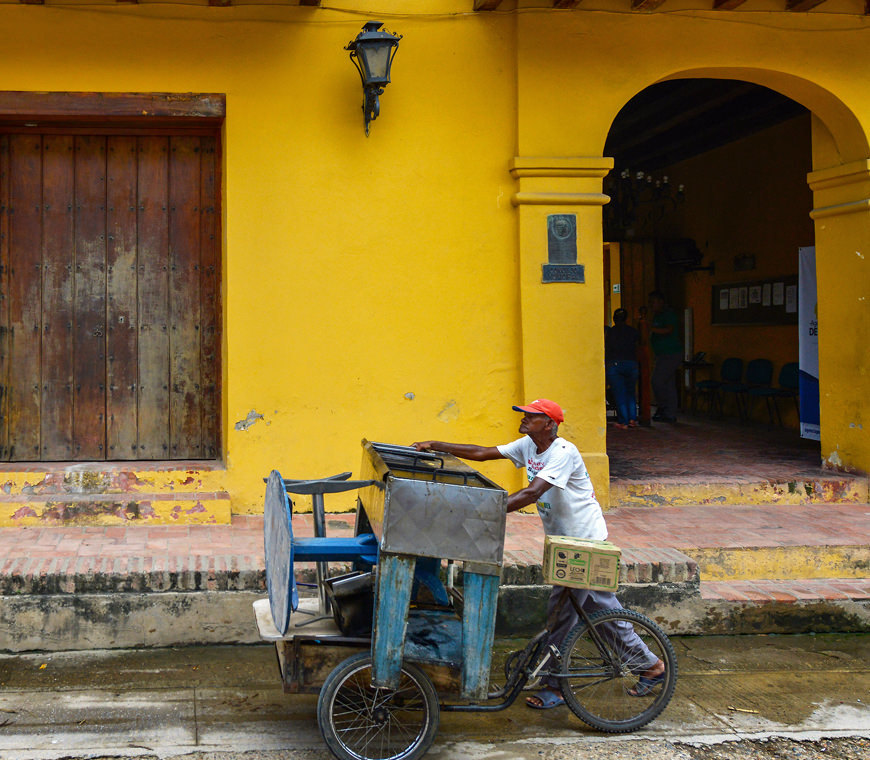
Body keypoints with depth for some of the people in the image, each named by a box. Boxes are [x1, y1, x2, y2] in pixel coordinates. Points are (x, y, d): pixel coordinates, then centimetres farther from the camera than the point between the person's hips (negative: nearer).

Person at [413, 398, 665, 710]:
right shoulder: (527, 446, 3)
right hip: (563, 539, 9)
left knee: (561, 613, -6)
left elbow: (532, 493, -34)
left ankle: (554, 687, 6)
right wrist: (436, 446, -3)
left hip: (585, 540, -9)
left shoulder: (563, 453, -24)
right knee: (603, 608, 16)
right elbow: (482, 453, 3)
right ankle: (651, 665, 28)